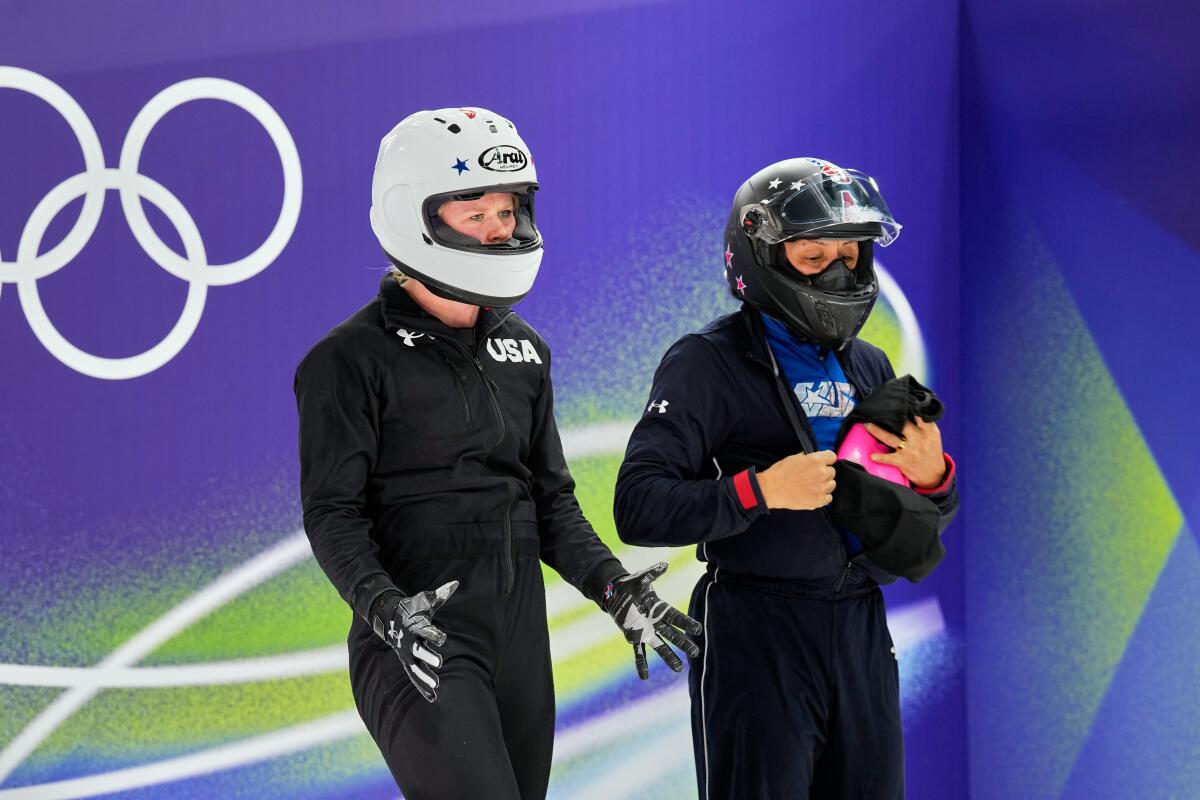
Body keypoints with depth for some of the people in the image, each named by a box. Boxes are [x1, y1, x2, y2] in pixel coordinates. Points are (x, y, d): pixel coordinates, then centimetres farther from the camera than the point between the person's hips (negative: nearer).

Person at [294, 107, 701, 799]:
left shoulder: (524, 351, 15)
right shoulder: (352, 360, -6)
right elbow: (333, 513, -11)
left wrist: (613, 588, 5)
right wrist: (386, 609, -26)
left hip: (521, 638, 7)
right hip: (417, 645, -7)